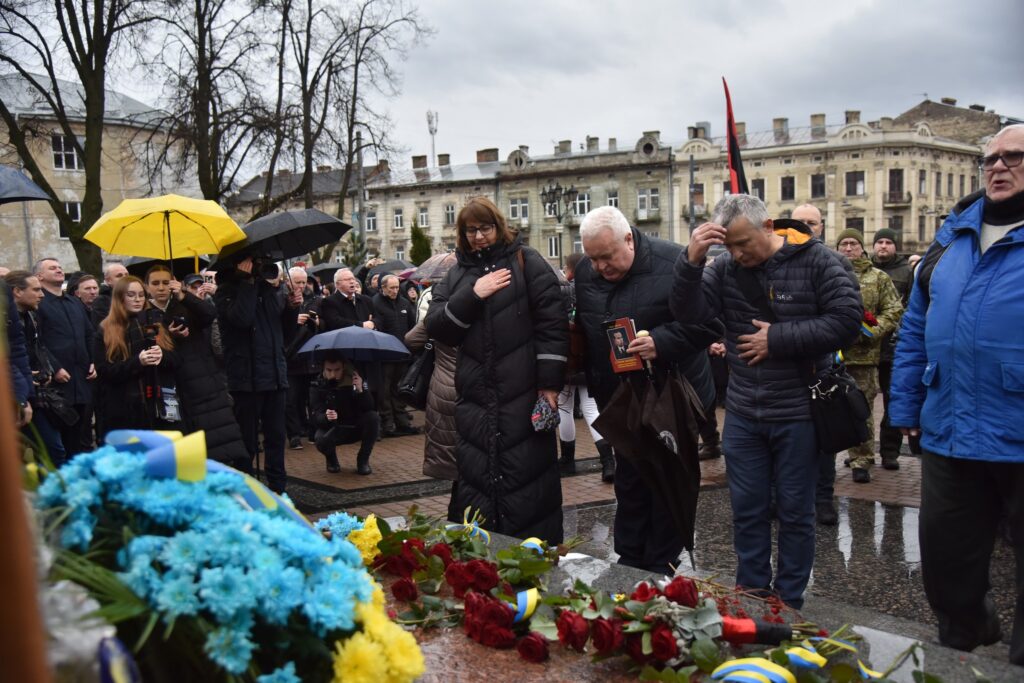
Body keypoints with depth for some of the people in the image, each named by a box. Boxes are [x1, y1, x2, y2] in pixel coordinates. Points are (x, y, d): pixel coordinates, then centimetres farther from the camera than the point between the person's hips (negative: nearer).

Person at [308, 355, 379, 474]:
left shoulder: (355, 380, -10)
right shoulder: (317, 386, -12)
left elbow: (369, 409, -18)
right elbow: (316, 417, -20)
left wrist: (361, 390, -35)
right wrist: (326, 417, -44)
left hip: (356, 428, 1)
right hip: (332, 429, -1)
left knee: (373, 417, -28)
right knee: (320, 441, -34)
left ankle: (363, 460, -8)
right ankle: (331, 459, 5)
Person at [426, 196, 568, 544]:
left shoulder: (526, 261, 3)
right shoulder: (457, 274, 16)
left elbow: (552, 322, -4)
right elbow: (435, 325, 6)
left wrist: (550, 382, -10)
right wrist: (472, 295, -8)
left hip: (523, 396, -4)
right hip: (475, 398, 4)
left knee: (528, 483, 0)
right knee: (475, 486, 7)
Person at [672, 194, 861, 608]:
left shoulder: (814, 260, -7)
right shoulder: (725, 267, 1)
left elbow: (847, 321, -13)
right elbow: (689, 314, -8)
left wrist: (777, 339, -15)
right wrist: (691, 261, -22)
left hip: (798, 414, -3)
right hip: (742, 415, 3)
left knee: (795, 512, 11)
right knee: (746, 510, 13)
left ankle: (788, 603, 26)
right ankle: (750, 597, 29)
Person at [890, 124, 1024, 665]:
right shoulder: (953, 237, 12)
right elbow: (916, 331, 14)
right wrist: (905, 407, 11)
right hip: (949, 434, 5)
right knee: (946, 563, 18)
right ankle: (963, 639, 43)